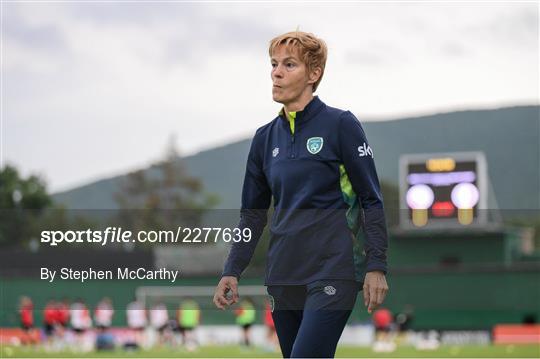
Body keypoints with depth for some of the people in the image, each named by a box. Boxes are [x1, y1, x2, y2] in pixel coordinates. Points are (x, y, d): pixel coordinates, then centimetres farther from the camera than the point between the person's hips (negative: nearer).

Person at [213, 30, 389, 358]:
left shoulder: (340, 124, -5)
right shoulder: (266, 137, 11)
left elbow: (372, 199, -5)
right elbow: (253, 213, 16)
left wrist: (376, 266, -11)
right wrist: (232, 272, 8)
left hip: (333, 272, -6)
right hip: (284, 276, 6)